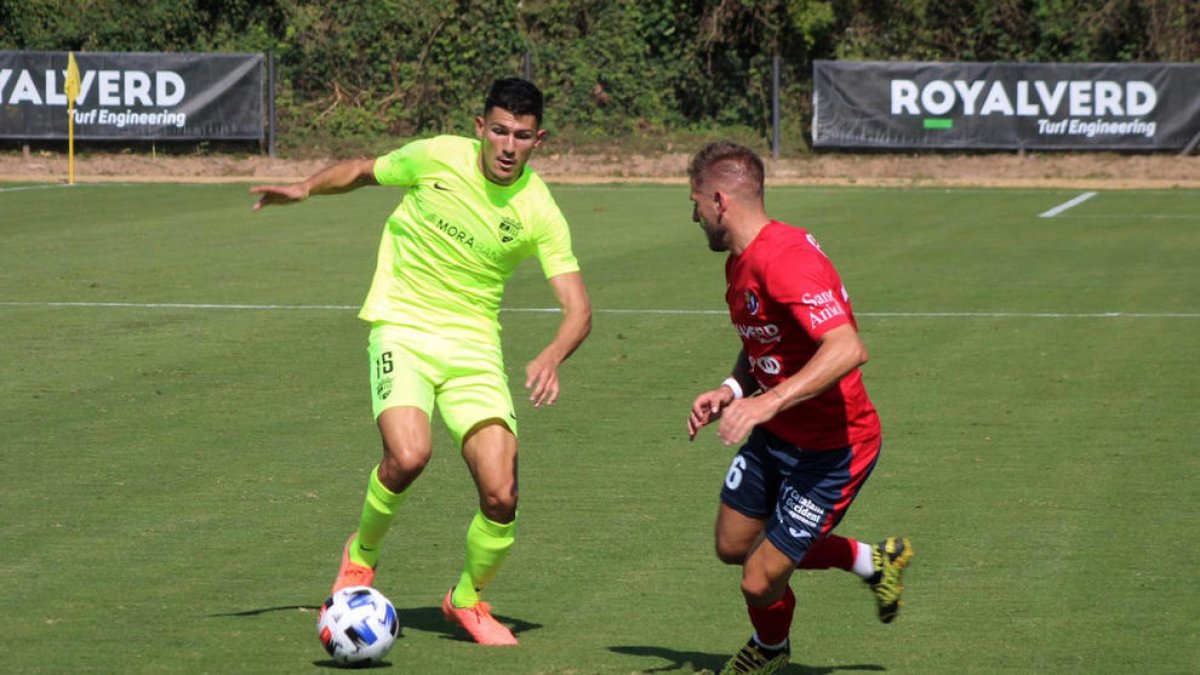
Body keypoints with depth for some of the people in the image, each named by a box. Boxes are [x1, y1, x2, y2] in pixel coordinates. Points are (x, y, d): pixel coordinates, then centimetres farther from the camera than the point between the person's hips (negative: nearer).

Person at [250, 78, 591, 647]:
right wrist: (305, 188, 1)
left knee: (501, 495, -12)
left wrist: (551, 358, -28)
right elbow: (363, 170, 15)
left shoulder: (540, 213, -7)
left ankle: (468, 599, 19)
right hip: (402, 328, -1)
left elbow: (577, 310, -9)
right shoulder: (436, 157, -7)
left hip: (473, 345, 1)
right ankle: (361, 554, 4)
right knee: (408, 456, -29)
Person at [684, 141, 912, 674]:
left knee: (760, 582, -6)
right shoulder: (741, 261, 4)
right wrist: (731, 390, 0)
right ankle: (875, 561, 37)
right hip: (775, 436, 10)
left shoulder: (784, 260, -29)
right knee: (733, 546, 21)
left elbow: (848, 350, -39)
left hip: (831, 450, -10)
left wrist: (769, 402, -44)